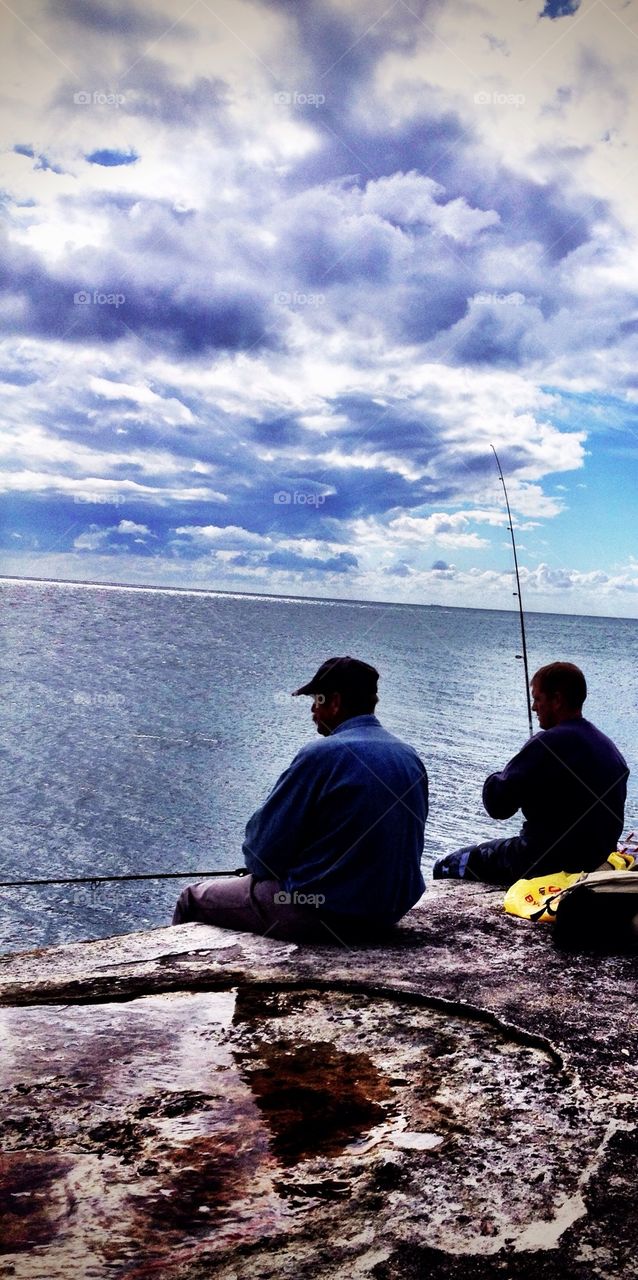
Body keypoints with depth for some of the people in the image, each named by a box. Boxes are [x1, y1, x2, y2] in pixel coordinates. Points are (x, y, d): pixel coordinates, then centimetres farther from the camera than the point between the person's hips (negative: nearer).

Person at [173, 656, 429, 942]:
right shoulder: (410, 757, 3)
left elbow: (263, 850, -15)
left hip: (324, 915, -8)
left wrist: (258, 866, 9)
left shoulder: (321, 755, -19)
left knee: (192, 899, 11)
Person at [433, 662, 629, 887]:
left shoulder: (548, 743, -20)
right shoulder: (609, 746, 6)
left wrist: (496, 779, 2)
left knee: (445, 868, 5)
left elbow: (497, 803, -21)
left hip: (548, 864, -9)